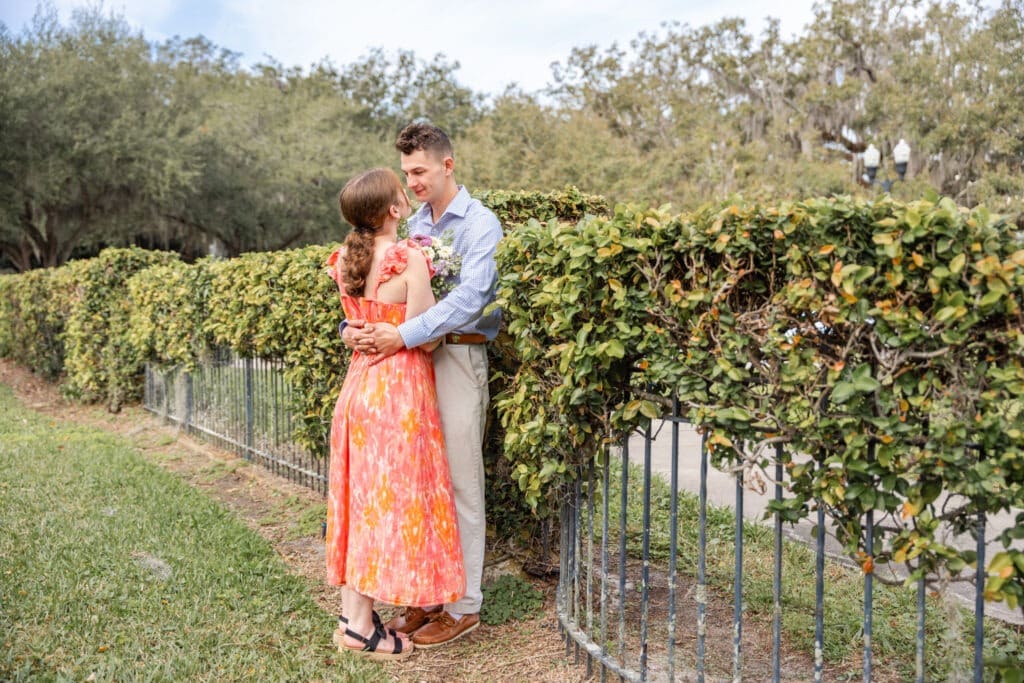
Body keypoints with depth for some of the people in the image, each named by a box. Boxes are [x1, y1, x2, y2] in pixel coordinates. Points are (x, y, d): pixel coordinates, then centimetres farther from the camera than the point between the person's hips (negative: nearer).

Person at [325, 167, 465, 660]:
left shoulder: (346, 259, 7)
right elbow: (424, 337, -15)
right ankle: (363, 628, 6)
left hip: (359, 382, 7)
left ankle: (351, 614, 21)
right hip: (398, 388, -7)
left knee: (361, 495, 13)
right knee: (391, 498, 0)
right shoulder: (409, 258, -14)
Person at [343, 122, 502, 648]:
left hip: (458, 356, -6)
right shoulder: (413, 226, 15)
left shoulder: (480, 224, -6)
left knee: (460, 485, 0)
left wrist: (403, 335, -26)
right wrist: (353, 327, -6)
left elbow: (469, 298, -20)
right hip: (413, 358, 7)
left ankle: (464, 604, 11)